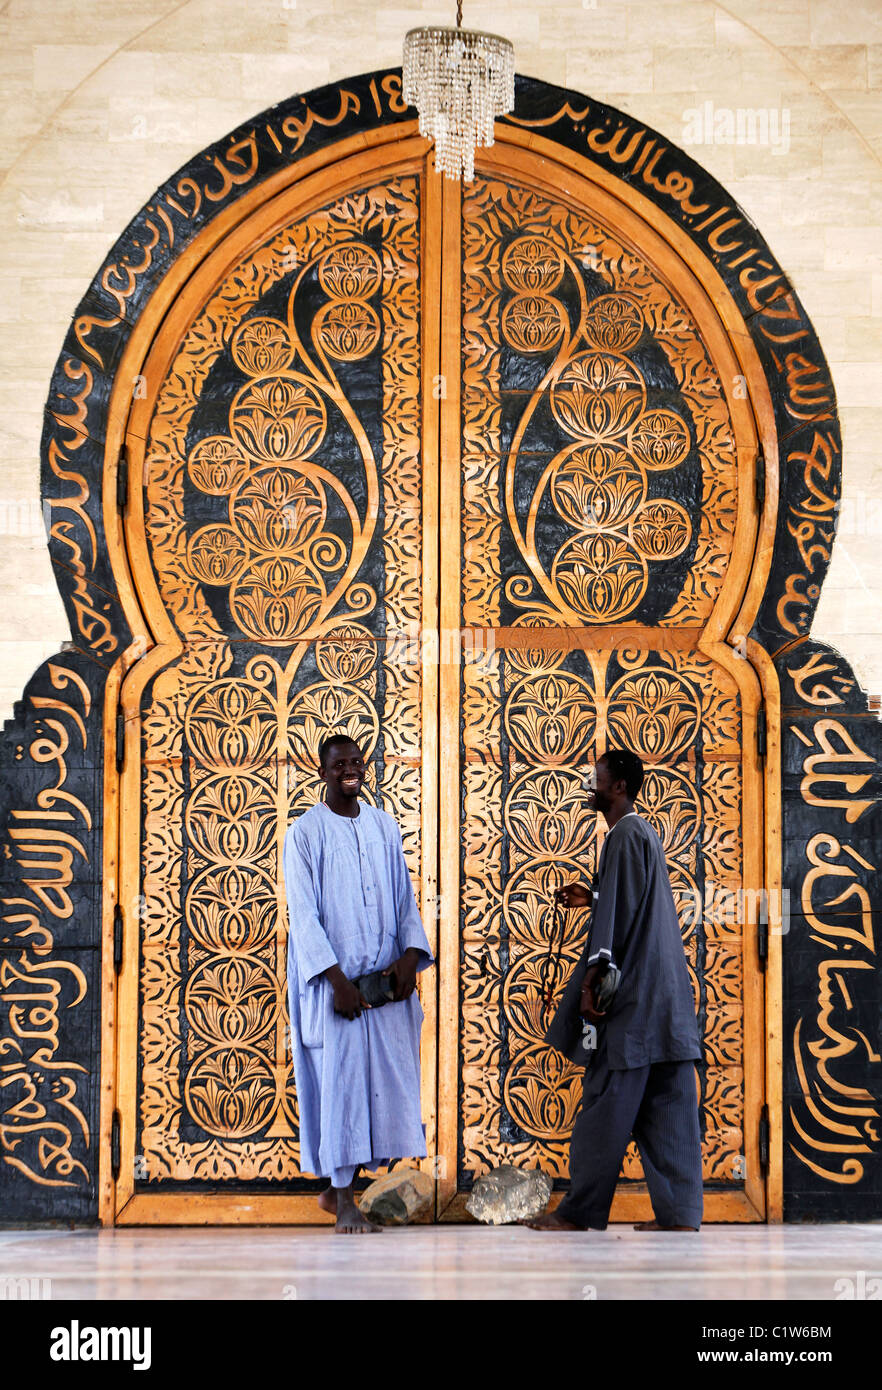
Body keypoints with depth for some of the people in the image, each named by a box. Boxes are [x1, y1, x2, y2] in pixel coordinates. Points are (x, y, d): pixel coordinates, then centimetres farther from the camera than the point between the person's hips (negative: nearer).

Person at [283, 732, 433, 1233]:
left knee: (384, 1076, 4)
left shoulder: (384, 826, 10)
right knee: (341, 1080, -5)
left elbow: (405, 896, 11)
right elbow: (303, 914, -10)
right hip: (334, 981, -5)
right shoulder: (306, 833, -5)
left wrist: (410, 954, -6)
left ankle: (335, 1185, 18)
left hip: (387, 979, 5)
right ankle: (344, 1203, 1)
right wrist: (336, 978, -18)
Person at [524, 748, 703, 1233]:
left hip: (632, 991, -10)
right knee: (666, 1105, 6)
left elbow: (619, 915, -18)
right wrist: (592, 898, 25)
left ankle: (580, 1211, -2)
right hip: (665, 993, 10)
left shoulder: (624, 836, -11)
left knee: (607, 1100, -5)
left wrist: (592, 979, -18)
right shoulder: (645, 833, 19)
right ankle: (679, 1211, 4)